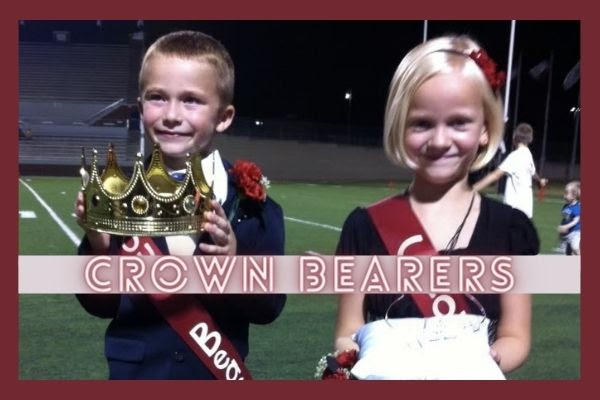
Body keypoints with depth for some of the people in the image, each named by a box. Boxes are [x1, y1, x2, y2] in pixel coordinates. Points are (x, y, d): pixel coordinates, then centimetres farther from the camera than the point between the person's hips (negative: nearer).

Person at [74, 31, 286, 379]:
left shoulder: (248, 198, -11)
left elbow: (269, 307, -11)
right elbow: (101, 305, -5)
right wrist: (98, 248, -21)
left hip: (217, 370, -1)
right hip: (132, 371, 1)